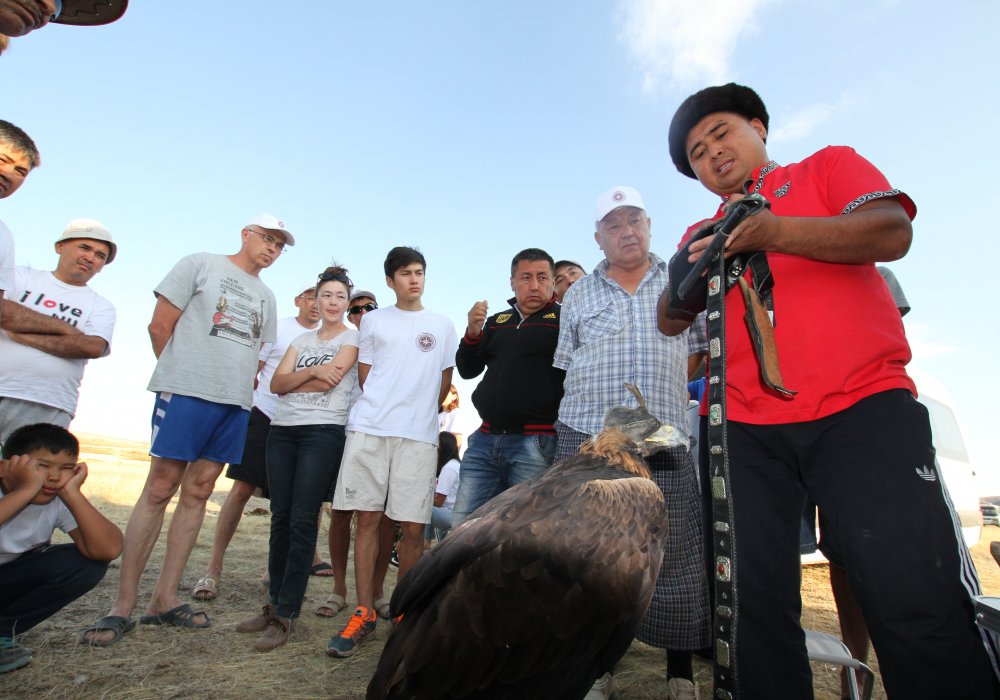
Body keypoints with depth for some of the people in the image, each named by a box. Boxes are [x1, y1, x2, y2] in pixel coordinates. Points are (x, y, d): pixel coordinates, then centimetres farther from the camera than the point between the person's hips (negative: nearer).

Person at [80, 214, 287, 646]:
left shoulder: (265, 296, 20)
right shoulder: (201, 265, 5)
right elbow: (160, 326, 1)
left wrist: (242, 387, 11)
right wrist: (182, 376, 2)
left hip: (236, 402, 5)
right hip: (188, 392, -5)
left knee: (197, 493, 6)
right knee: (160, 489, -5)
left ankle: (164, 599, 13)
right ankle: (123, 603, 5)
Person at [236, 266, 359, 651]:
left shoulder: (353, 337, 4)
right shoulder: (301, 340, 19)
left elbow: (331, 379, -11)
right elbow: (276, 383, 5)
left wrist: (294, 382, 1)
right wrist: (313, 371, -10)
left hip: (323, 432, -5)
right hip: (282, 431, 6)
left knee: (302, 520, -6)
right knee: (280, 517, 7)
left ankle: (286, 616, 1)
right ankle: (274, 602, 19)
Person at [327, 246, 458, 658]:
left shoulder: (442, 325, 15)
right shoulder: (373, 321, 15)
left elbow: (444, 382, 16)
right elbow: (364, 375, 14)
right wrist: (384, 408, 9)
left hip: (418, 434, 0)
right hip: (368, 428, 1)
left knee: (413, 527, -1)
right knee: (367, 518, 1)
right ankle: (364, 614, 12)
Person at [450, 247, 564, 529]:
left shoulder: (564, 318, 2)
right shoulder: (497, 321, 18)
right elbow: (467, 370, 14)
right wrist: (472, 332, 0)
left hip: (536, 443, -5)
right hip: (485, 440, 5)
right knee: (462, 525, 8)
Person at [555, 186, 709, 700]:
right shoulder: (579, 296, 13)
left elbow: (697, 349, 12)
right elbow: (568, 367, 14)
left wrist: (663, 394, 2)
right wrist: (597, 404, 4)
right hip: (585, 439, 1)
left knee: (675, 556, 3)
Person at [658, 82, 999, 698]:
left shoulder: (829, 166, 16)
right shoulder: (705, 235, 22)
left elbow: (892, 231, -3)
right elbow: (671, 321, 11)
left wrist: (777, 233, -19)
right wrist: (684, 280, -12)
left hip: (861, 410, -2)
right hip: (745, 431, 3)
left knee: (919, 608, -9)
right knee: (755, 608, 0)